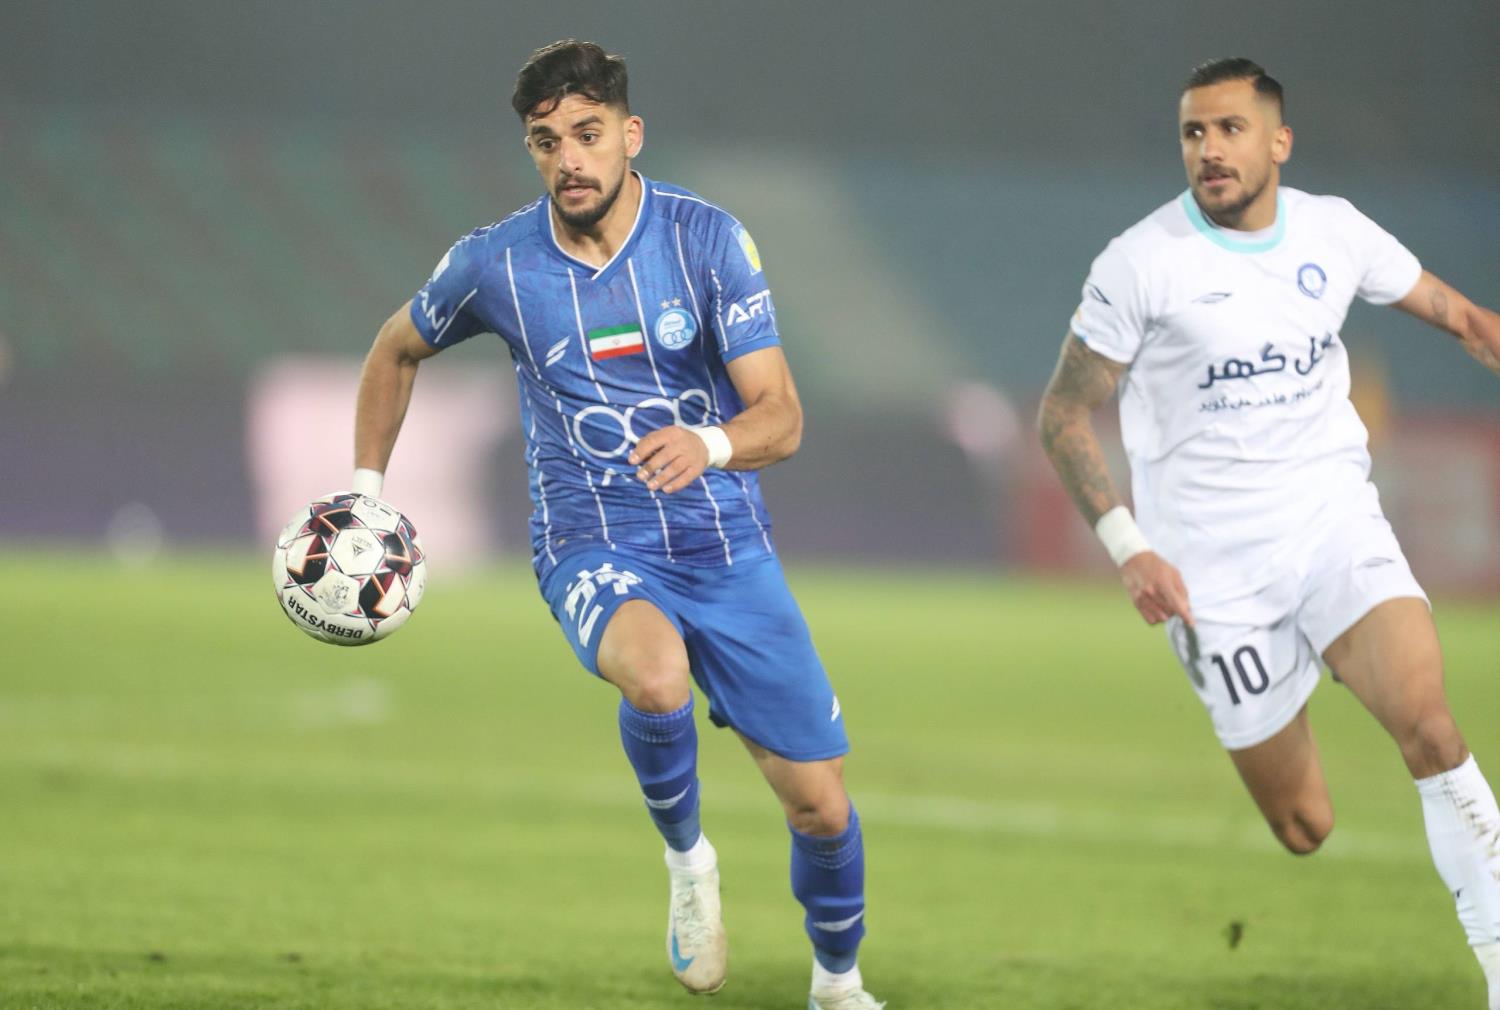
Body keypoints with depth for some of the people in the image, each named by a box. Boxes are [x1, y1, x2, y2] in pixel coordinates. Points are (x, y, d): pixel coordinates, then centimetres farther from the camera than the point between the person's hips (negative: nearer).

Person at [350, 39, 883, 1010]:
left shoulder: (708, 238, -8)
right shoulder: (493, 264, -5)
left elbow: (781, 416, -14)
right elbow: (396, 350, 17)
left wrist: (711, 443, -35)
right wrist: (367, 489, 12)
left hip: (726, 541, 1)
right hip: (593, 545, -1)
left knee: (820, 801, 0)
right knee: (656, 676, -38)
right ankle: (688, 858, -7)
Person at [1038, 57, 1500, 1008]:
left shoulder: (1334, 232, 2)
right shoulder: (1142, 263, -8)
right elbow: (1064, 415, -2)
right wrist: (1129, 549, -12)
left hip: (1335, 522, 2)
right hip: (1215, 564, -2)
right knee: (1304, 832, -3)